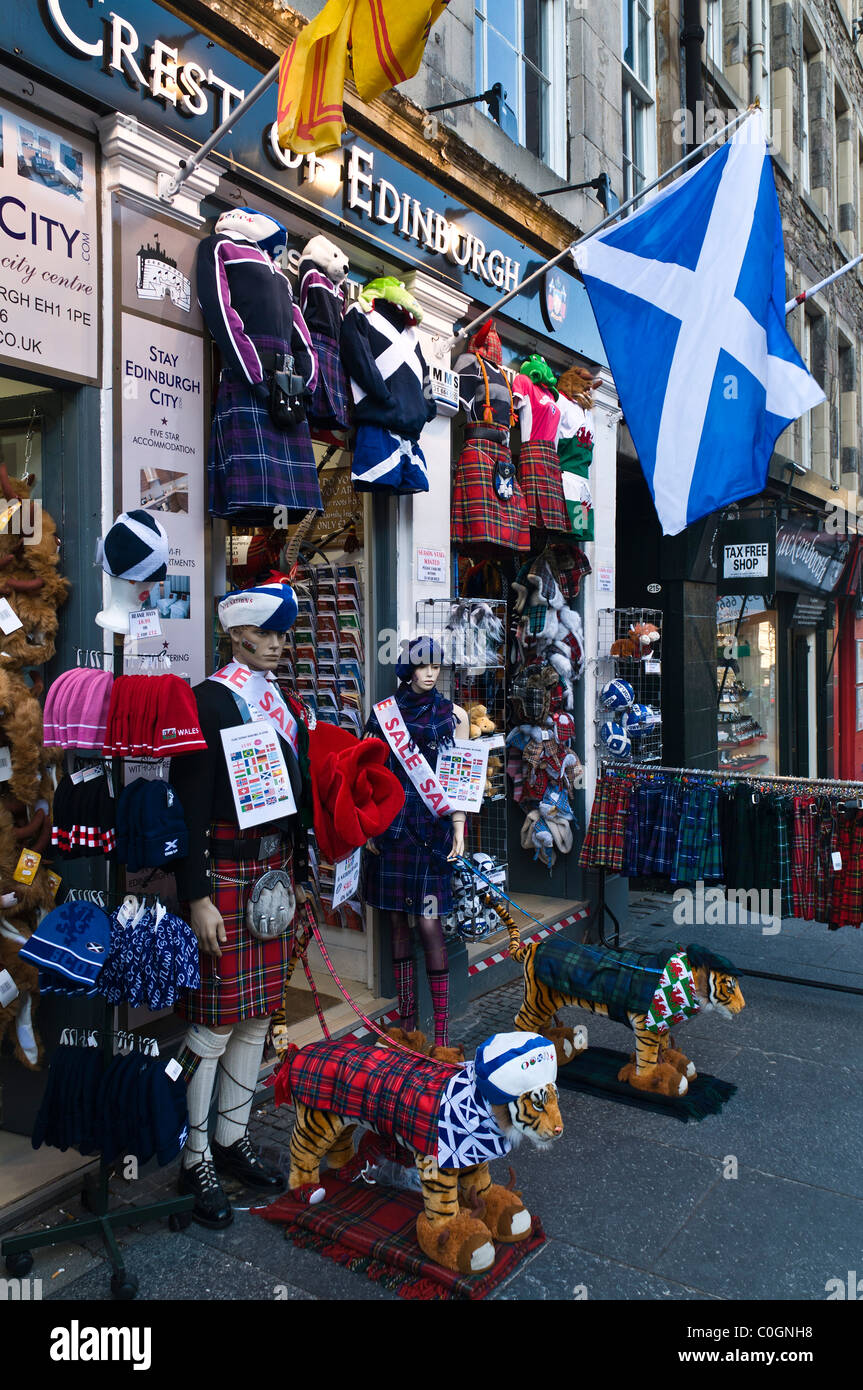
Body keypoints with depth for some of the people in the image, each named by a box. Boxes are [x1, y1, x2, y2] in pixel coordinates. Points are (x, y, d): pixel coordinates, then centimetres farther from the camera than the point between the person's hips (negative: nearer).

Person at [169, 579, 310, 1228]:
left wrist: (299, 874, 16)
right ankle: (196, 1161, 17)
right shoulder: (209, 699, -10)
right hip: (225, 875, -7)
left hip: (276, 869, 7)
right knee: (215, 1022, 0)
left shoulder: (287, 703, 13)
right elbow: (189, 803, -14)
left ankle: (233, 1139, 31)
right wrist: (197, 898, -17)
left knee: (258, 1014, 15)